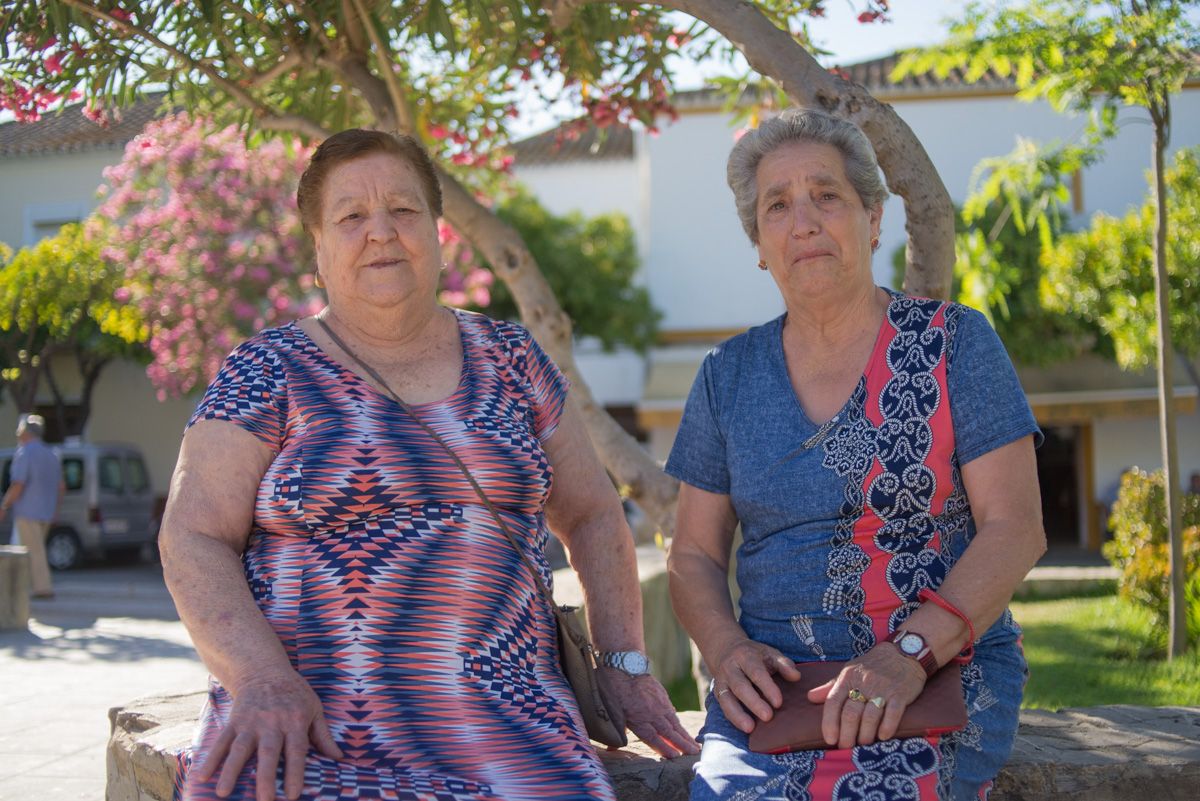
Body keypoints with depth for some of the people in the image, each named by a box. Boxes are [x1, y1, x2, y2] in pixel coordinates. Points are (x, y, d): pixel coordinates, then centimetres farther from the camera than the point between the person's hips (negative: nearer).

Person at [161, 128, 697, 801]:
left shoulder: (509, 360, 13)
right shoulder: (268, 373, 4)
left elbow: (592, 516, 20)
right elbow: (193, 542, -2)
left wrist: (626, 663, 9)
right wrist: (262, 682, -17)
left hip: (504, 723, 2)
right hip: (307, 724, -1)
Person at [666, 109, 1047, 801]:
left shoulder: (956, 343, 2)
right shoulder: (729, 375, 12)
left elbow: (1015, 529, -5)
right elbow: (695, 556, 14)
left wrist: (907, 654, -19)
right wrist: (728, 651, -8)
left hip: (944, 669, -2)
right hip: (776, 680, 3)